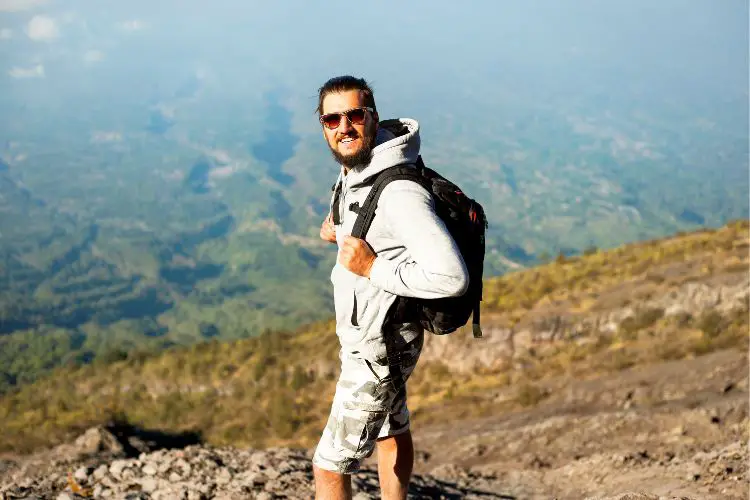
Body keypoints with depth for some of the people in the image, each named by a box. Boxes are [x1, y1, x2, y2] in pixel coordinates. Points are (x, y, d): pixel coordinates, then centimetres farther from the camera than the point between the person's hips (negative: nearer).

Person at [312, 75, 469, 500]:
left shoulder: (399, 193, -31)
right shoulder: (354, 169, -3)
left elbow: (452, 277, -38)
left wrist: (373, 268, -32)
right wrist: (339, 227, 2)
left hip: (378, 346, -10)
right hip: (369, 331, 10)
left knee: (329, 465, 0)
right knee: (392, 427, 30)